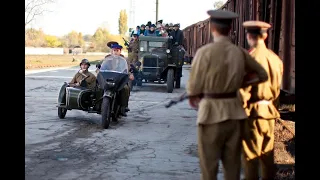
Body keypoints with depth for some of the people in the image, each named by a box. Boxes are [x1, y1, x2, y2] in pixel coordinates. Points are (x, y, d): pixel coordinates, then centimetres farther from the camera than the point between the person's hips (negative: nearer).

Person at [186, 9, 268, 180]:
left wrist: (194, 99, 11)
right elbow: (262, 75, 15)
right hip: (234, 110, 5)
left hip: (211, 111, -4)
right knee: (232, 161, 13)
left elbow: (193, 88, -10)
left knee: (209, 161, 5)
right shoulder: (239, 52, 3)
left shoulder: (204, 52, -12)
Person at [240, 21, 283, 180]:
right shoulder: (275, 58, 3)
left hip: (253, 112, -7)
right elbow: (277, 88, 11)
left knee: (251, 155, 3)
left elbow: (244, 90, -17)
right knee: (267, 153, 17)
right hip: (270, 111, 7)